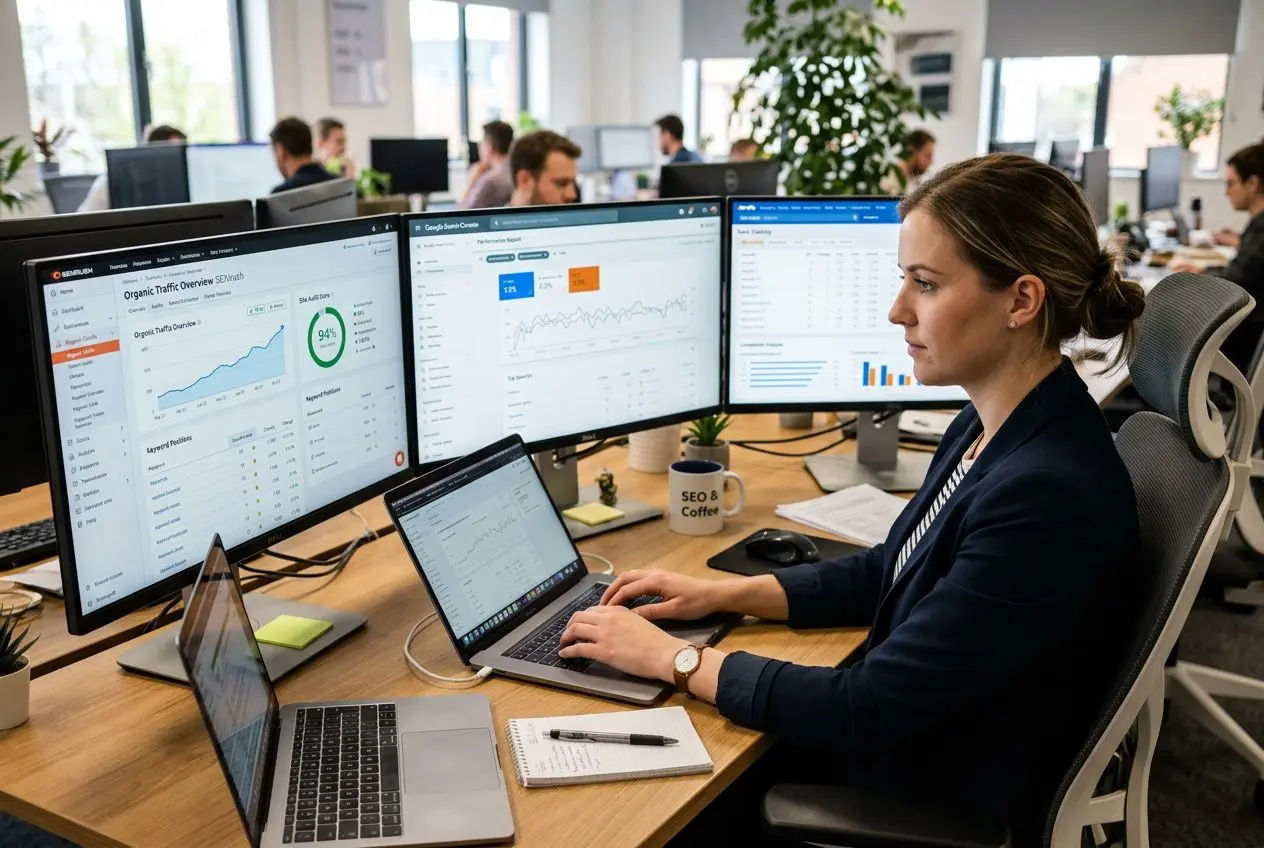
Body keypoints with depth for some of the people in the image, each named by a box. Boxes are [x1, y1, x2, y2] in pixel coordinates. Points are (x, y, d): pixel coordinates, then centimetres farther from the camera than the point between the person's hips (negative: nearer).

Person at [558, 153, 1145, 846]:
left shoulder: (1049, 497, -31)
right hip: (893, 742, 7)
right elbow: (890, 573, 11)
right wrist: (724, 594, 2)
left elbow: (869, 714, -27)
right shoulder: (989, 426, -2)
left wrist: (674, 658, -19)